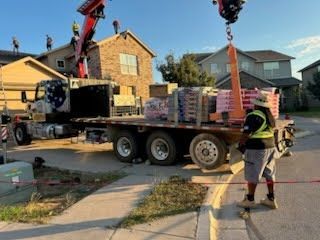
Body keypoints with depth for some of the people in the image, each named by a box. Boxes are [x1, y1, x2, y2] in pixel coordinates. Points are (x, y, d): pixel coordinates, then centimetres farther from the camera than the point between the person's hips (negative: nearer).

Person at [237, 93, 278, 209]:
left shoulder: (253, 116, -17)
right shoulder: (269, 115, 11)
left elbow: (246, 134, -19)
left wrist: (241, 145, -6)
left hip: (256, 149, -9)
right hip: (270, 147, 9)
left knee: (252, 176, 3)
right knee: (269, 174, 16)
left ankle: (250, 200, 14)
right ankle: (271, 199, 26)